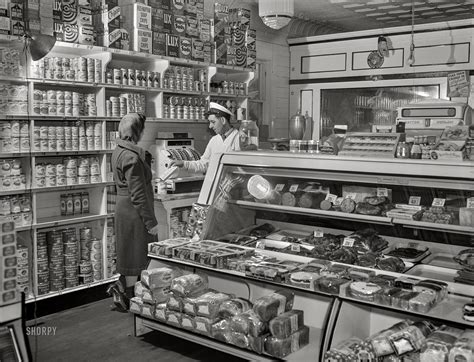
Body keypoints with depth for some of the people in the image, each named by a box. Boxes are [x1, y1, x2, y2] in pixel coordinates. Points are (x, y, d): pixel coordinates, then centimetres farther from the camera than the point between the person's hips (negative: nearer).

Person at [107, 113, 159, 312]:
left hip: (123, 207, 10)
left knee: (131, 254, 20)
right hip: (134, 212, -10)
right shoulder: (132, 157, -22)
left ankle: (121, 288, 25)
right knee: (136, 255, 3)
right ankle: (129, 299, 14)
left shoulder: (119, 151, 10)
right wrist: (151, 221, -19)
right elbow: (138, 194, -22)